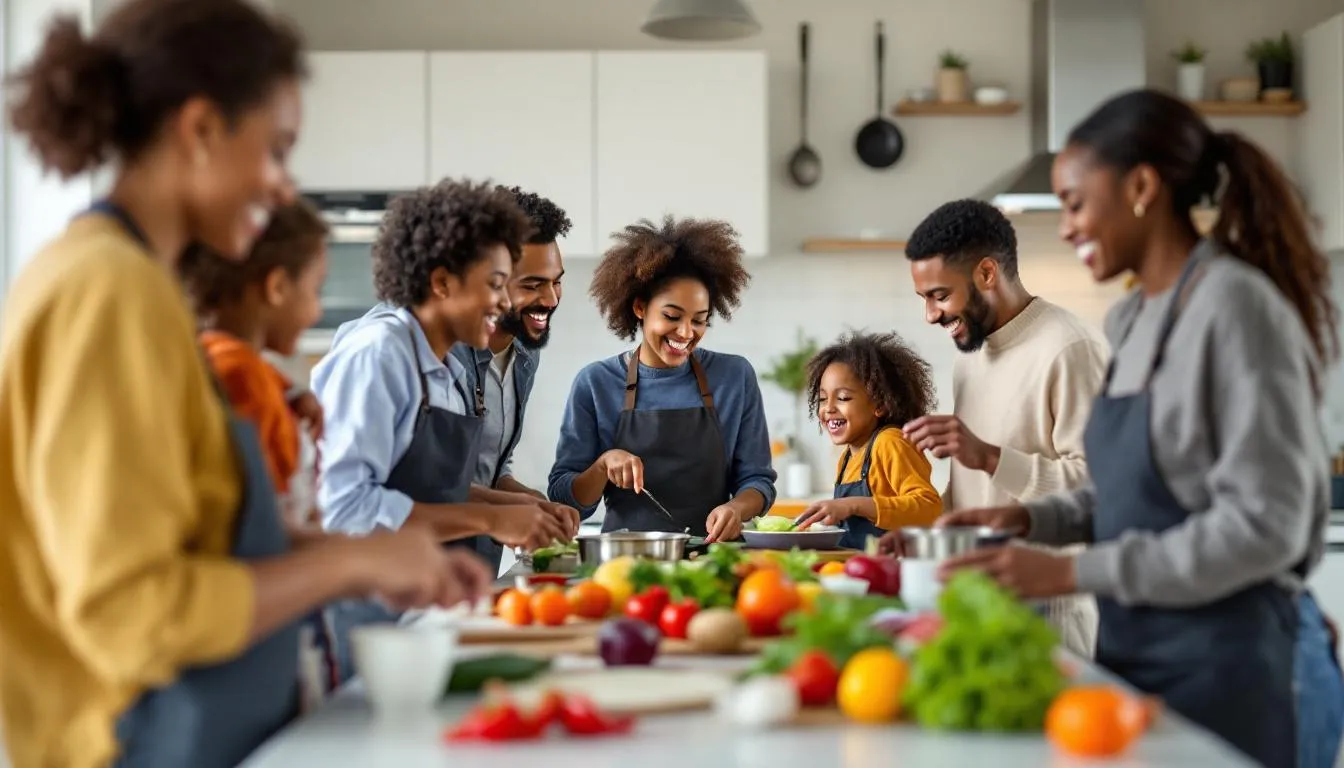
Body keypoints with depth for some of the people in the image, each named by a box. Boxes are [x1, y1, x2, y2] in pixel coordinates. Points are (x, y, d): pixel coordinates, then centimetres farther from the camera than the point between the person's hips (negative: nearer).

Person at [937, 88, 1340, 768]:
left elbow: (1264, 524, -20)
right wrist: (1033, 518, 2)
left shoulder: (1235, 306, -15)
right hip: (1133, 652, 8)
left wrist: (1075, 571, -21)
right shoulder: (1132, 318, 9)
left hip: (1217, 665, -7)